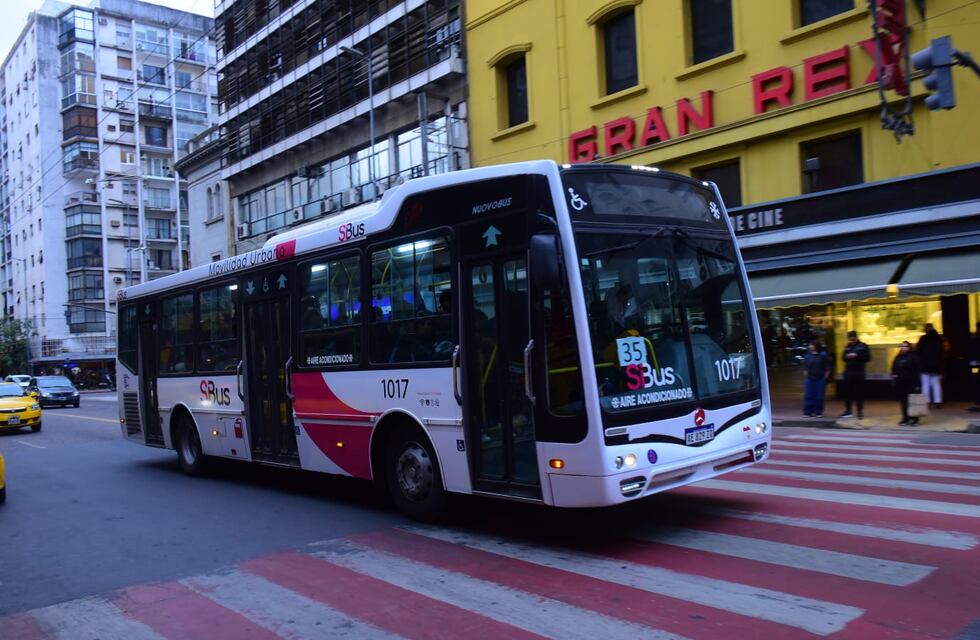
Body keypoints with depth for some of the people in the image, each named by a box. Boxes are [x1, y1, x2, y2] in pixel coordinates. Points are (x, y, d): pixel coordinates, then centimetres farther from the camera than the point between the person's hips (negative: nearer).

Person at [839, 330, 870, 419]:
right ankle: (848, 411, 12)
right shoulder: (848, 346, 12)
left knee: (859, 393, -1)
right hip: (848, 372, 4)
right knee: (847, 392, 4)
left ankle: (860, 412, 5)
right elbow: (844, 358, 17)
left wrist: (857, 356, -18)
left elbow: (867, 358, -7)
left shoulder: (863, 346, 0)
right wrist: (846, 356, -6)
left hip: (859, 373, -4)